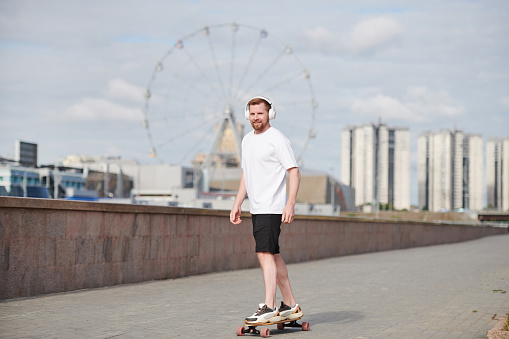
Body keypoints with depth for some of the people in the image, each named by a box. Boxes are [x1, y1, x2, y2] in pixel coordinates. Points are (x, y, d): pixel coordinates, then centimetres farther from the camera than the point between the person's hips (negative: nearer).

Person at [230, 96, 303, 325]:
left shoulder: (277, 139, -9)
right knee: (273, 256, 11)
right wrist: (237, 204, 19)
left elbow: (294, 172, -13)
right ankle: (290, 305, 19)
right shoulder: (247, 140, 16)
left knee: (265, 254, -16)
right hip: (256, 209, 9)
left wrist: (290, 204, -22)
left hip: (272, 207, -9)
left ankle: (269, 308, -19)